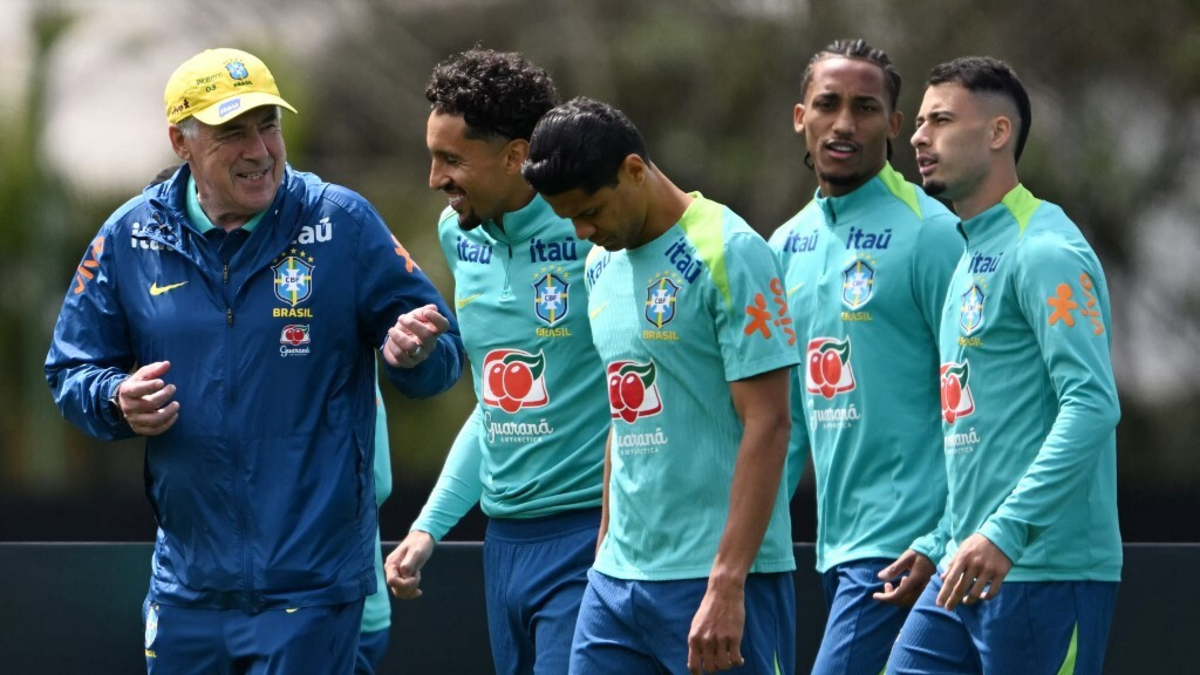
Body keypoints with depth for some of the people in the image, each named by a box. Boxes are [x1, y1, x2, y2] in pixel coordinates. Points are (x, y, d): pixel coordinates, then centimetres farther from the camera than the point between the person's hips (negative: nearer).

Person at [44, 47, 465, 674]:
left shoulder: (343, 223, -5)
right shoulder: (130, 238, 2)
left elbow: (443, 356, -1)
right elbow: (70, 371, 10)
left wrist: (412, 354, -25)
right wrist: (117, 400, -12)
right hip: (186, 581, 3)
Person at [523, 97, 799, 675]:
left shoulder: (729, 253, -11)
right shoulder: (603, 263, 13)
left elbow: (767, 425, -15)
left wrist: (726, 584, -20)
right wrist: (606, 546, 18)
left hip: (714, 582, -8)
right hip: (619, 578, 8)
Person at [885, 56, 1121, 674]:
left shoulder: (1044, 252, -11)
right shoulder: (970, 258, 19)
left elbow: (1093, 406, -20)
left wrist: (1006, 532, -25)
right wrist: (938, 544, 20)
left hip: (1046, 573, -9)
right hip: (969, 571, 9)